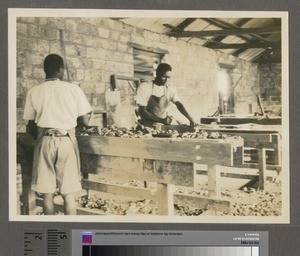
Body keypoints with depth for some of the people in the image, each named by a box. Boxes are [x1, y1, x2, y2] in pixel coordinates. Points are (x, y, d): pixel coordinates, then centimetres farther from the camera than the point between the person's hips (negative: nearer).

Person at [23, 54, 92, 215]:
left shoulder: (34, 91, 1)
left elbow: (30, 125, 2)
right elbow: (84, 121, -1)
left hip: (45, 141, 1)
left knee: (47, 193, 9)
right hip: (67, 141, 0)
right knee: (68, 193, 6)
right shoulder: (74, 89, -1)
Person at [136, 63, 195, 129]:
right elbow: (142, 111, -13)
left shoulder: (170, 89, 2)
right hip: (147, 127, -4)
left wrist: (190, 119, -26)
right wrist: (162, 120, -24)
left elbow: (179, 104, -7)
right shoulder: (144, 87, -9)